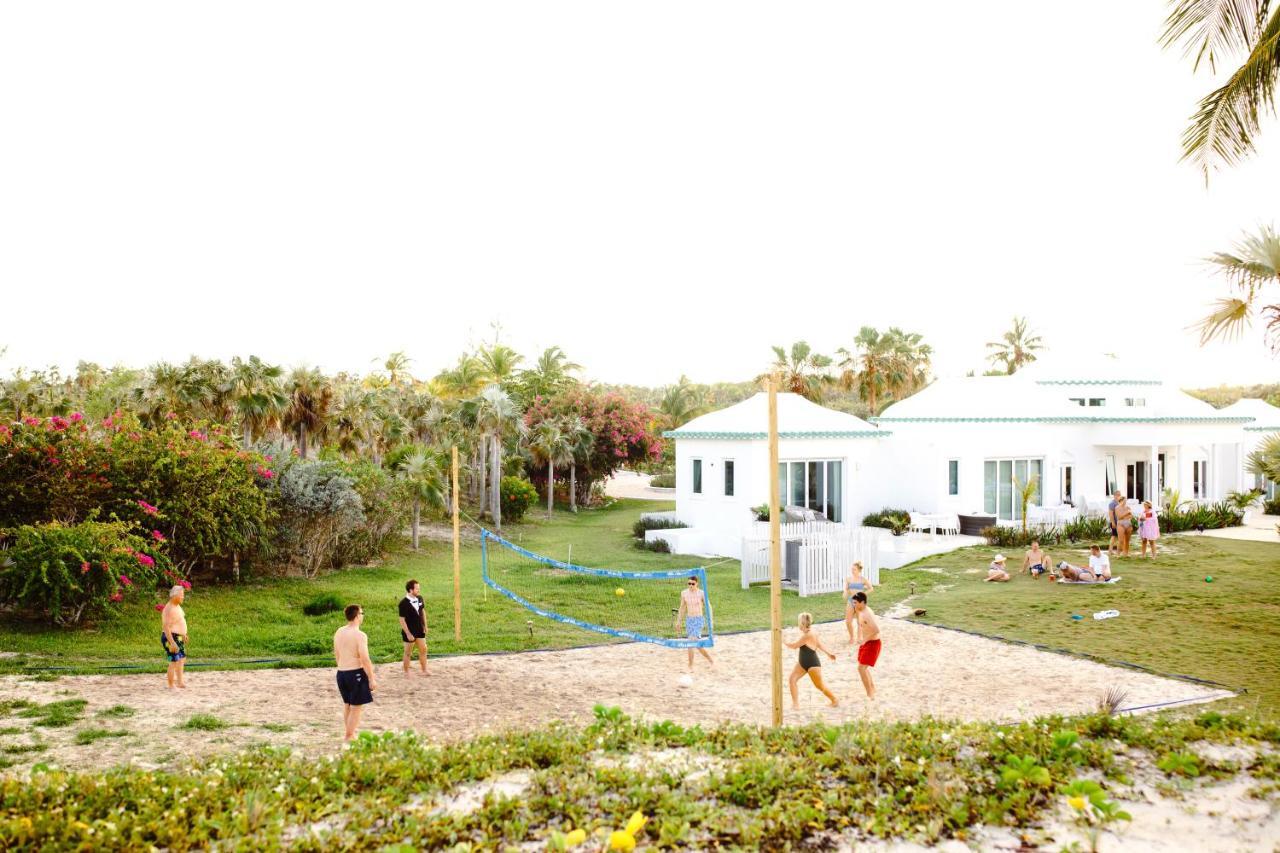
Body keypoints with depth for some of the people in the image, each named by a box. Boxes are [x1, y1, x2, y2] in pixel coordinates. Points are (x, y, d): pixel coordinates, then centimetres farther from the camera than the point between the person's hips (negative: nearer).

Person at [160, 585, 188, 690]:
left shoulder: (177, 606, 9)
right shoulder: (169, 609, -22)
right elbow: (166, 627, -26)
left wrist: (183, 634, 27)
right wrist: (172, 643, -29)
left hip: (178, 638, 10)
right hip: (171, 638, -10)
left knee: (182, 659, 19)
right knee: (174, 662, -7)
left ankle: (180, 682, 30)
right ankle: (171, 686, 3)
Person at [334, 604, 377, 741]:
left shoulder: (339, 632, 5)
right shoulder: (360, 635, -18)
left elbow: (336, 655, 15)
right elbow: (365, 660, -19)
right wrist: (372, 679, -12)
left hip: (341, 673, 8)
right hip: (356, 673, -8)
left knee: (347, 705, 21)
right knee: (356, 708, 3)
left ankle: (350, 734, 33)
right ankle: (350, 738, 5)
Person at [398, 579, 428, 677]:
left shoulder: (420, 598, -4)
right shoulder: (403, 603, -22)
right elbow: (402, 620, -19)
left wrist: (425, 625, 8)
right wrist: (408, 634, -18)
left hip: (420, 630, 6)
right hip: (409, 632, -6)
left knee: (423, 650, 12)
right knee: (408, 653, 8)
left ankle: (424, 670, 26)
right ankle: (406, 673, 24)